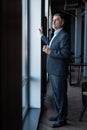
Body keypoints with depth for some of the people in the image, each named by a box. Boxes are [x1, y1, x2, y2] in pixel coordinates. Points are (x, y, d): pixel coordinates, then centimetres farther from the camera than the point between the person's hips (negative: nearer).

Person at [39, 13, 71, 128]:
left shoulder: (64, 35, -15)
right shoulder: (56, 35, 15)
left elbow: (66, 53, -24)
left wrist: (50, 52, -28)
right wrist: (42, 36, 35)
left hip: (59, 72, -10)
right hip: (53, 71, 10)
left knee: (61, 95, 1)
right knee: (56, 94, 18)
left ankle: (62, 119, 14)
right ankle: (59, 114, 32)